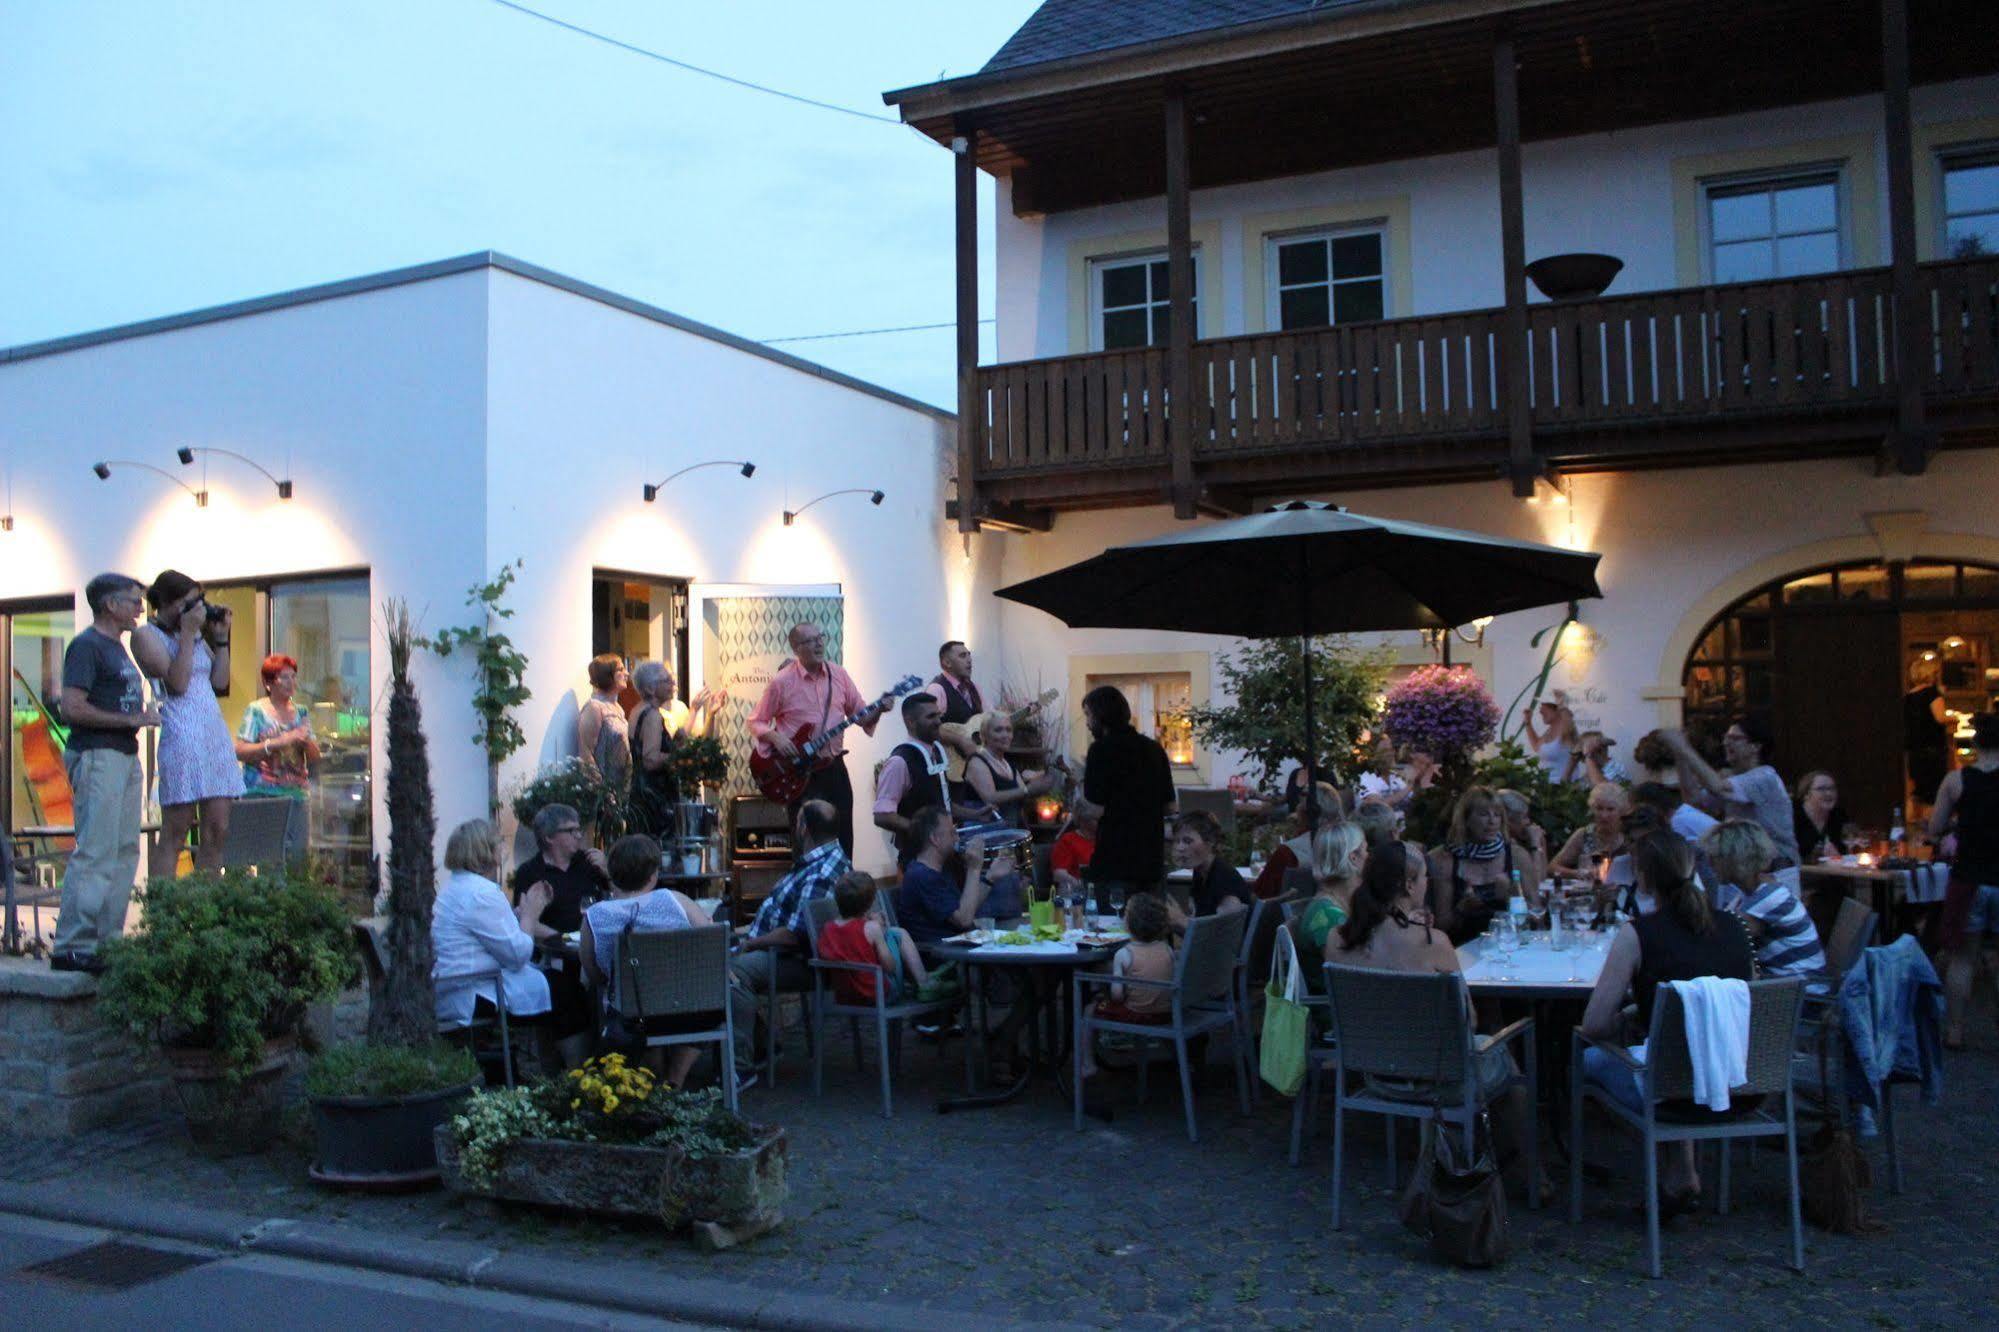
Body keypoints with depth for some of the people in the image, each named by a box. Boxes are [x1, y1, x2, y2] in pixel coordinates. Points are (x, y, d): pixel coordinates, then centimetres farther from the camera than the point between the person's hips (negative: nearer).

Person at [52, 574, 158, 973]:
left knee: (125, 852, 10)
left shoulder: (117, 647, 20)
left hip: (125, 756, 10)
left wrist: (144, 714, 11)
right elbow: (72, 708, -19)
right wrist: (131, 719, -16)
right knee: (95, 853, -10)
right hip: (97, 756, -10)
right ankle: (72, 947, -7)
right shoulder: (86, 645, -9)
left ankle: (108, 940, 15)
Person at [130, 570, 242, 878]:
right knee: (175, 833, -7)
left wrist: (220, 637, 12)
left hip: (216, 736, 7)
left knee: (218, 830, 4)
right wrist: (188, 633, -10)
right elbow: (177, 682, -13)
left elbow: (220, 683, 16)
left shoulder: (196, 635, 19)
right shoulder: (146, 635, -1)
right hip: (181, 736, -7)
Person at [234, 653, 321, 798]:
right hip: (261, 791, -4)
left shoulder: (301, 713, 12)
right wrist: (278, 743, -18)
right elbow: (240, 752, -11)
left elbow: (315, 758, 12)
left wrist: (306, 741, -9)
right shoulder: (256, 711, 0)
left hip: (296, 791, 4)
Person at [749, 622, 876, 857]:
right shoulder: (781, 682, -6)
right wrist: (775, 737, -17)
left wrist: (878, 710, -10)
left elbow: (861, 715, 9)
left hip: (834, 767, 4)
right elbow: (756, 722, 1)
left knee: (843, 836, 7)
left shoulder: (838, 675, 5)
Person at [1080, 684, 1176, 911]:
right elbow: (1169, 806, 12)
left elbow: (1094, 809, -14)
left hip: (1115, 860, -7)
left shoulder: (1102, 749, -11)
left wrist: (1084, 775, 1)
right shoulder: (1154, 748, 9)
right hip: (1152, 859, 7)